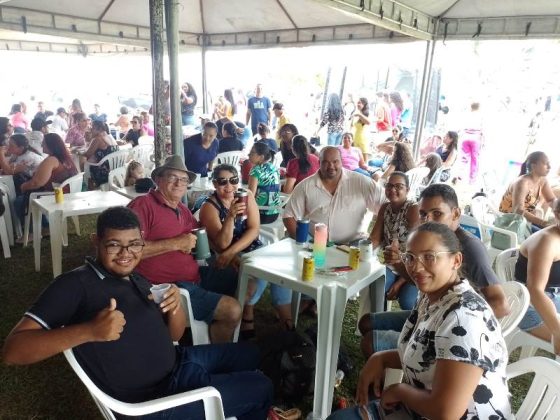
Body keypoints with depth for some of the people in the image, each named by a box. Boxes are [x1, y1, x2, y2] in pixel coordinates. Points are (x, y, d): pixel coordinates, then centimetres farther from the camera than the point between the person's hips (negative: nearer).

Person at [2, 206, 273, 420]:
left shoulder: (137, 280, 6)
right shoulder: (75, 284, -19)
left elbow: (174, 335, 8)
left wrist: (176, 306, -15)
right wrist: (89, 331, -41)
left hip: (177, 362, 8)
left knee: (248, 353, 24)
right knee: (260, 388, 1)